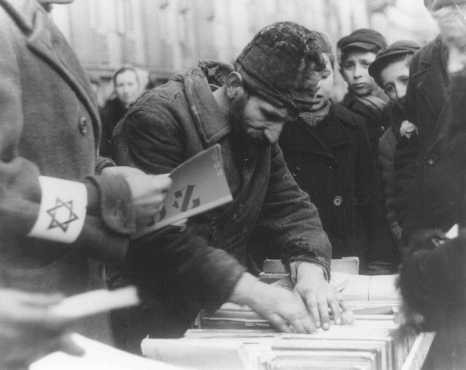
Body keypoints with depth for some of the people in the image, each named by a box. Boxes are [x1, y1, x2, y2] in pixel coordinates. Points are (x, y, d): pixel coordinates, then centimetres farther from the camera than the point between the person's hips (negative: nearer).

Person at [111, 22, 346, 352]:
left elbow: (291, 207, 5)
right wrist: (252, 290, -33)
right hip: (152, 327, -7)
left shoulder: (258, 131, 7)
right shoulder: (159, 118, -18)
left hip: (218, 318, 7)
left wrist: (310, 268, -16)